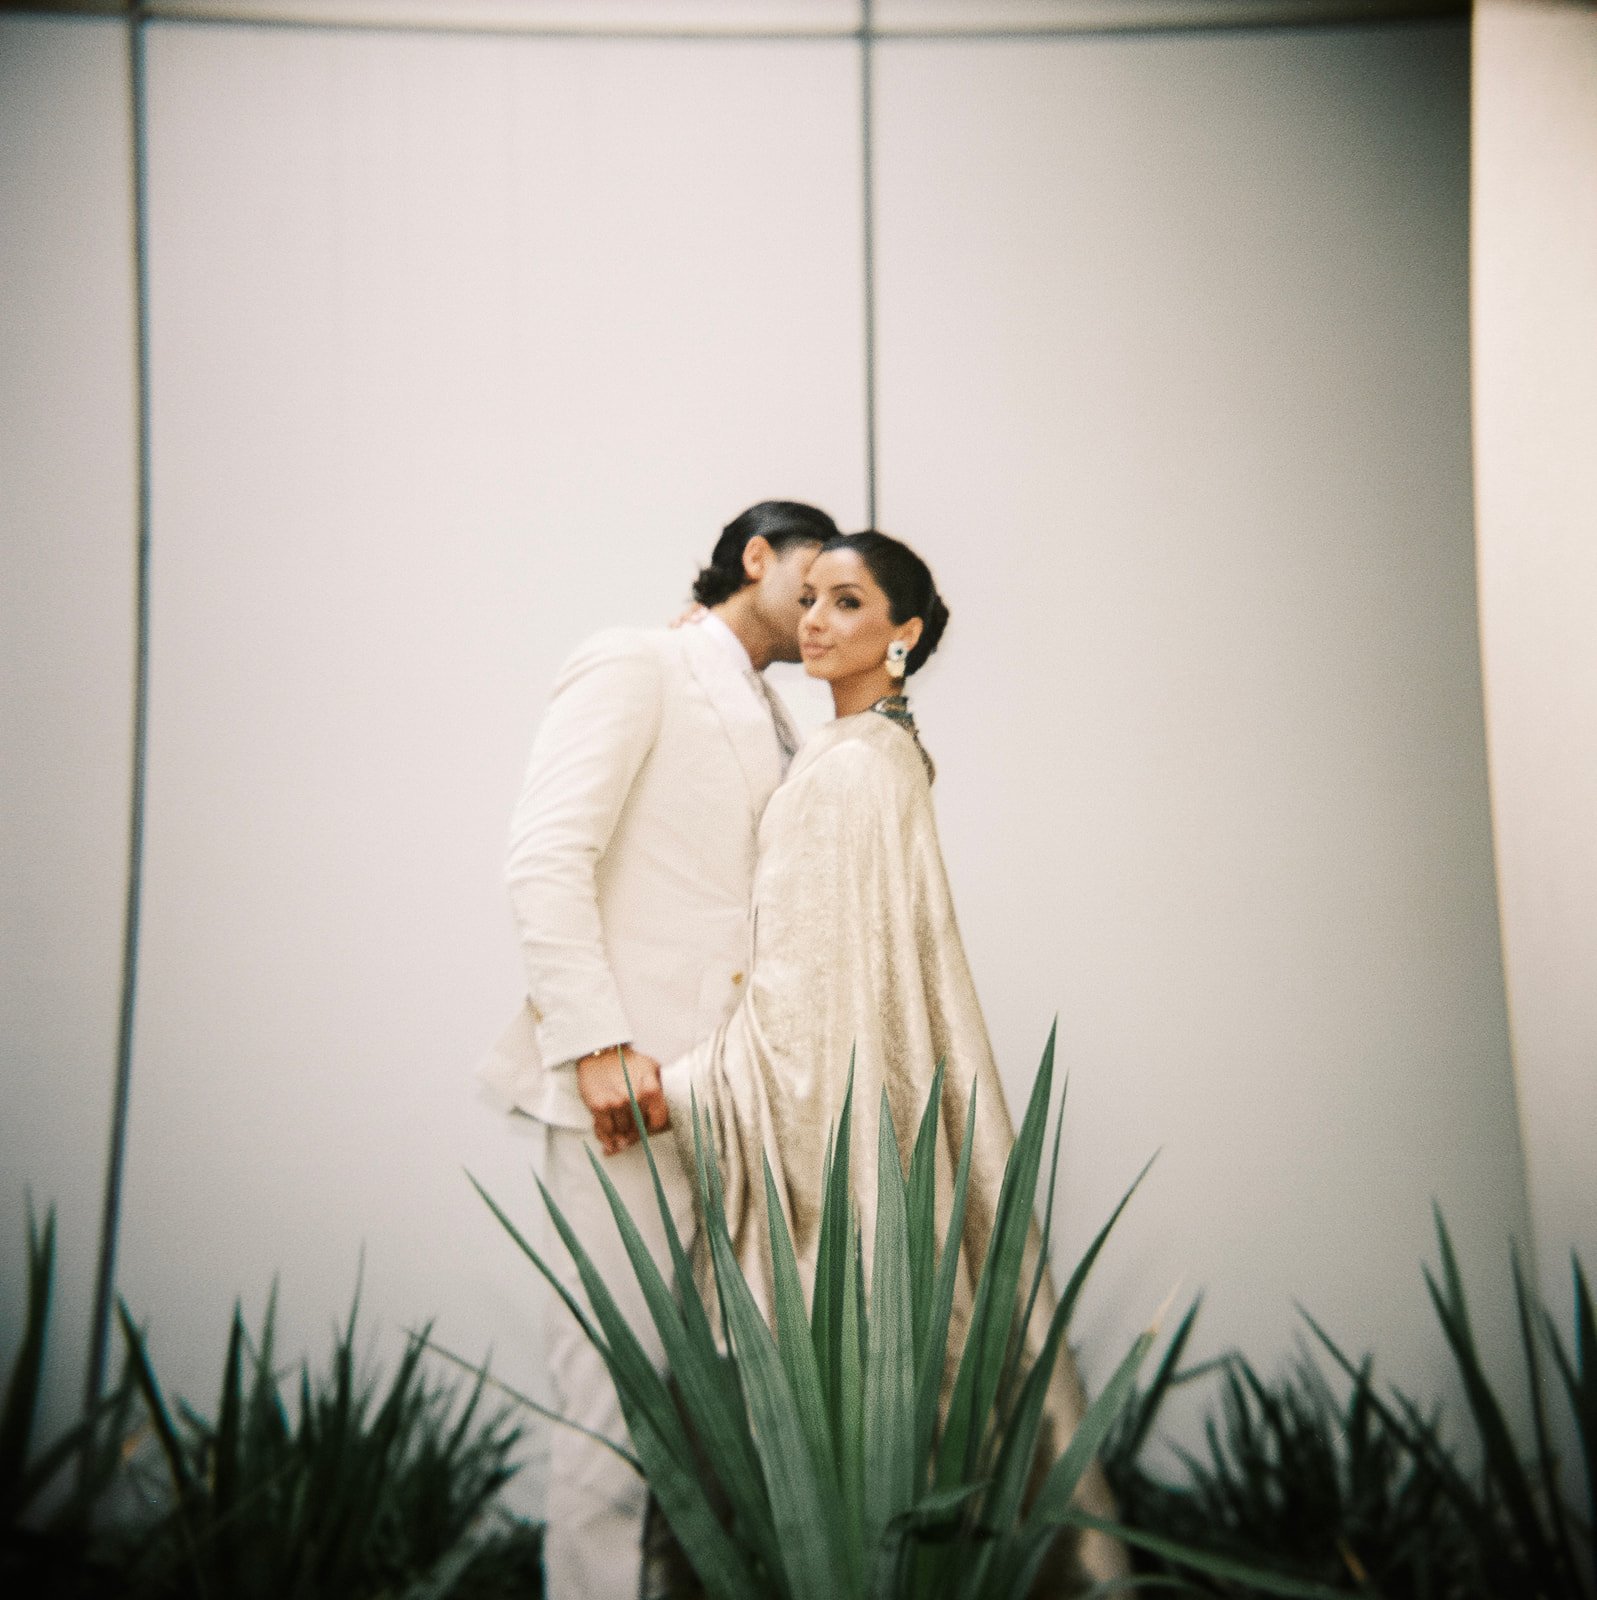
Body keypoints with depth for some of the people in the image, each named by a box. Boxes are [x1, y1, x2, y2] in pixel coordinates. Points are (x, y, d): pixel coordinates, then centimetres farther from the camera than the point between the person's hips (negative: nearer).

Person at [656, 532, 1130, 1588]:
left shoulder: (847, 767, -16)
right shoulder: (894, 754, 14)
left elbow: (809, 988, -20)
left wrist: (670, 1086, -17)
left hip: (838, 1105, -10)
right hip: (877, 1094, 10)